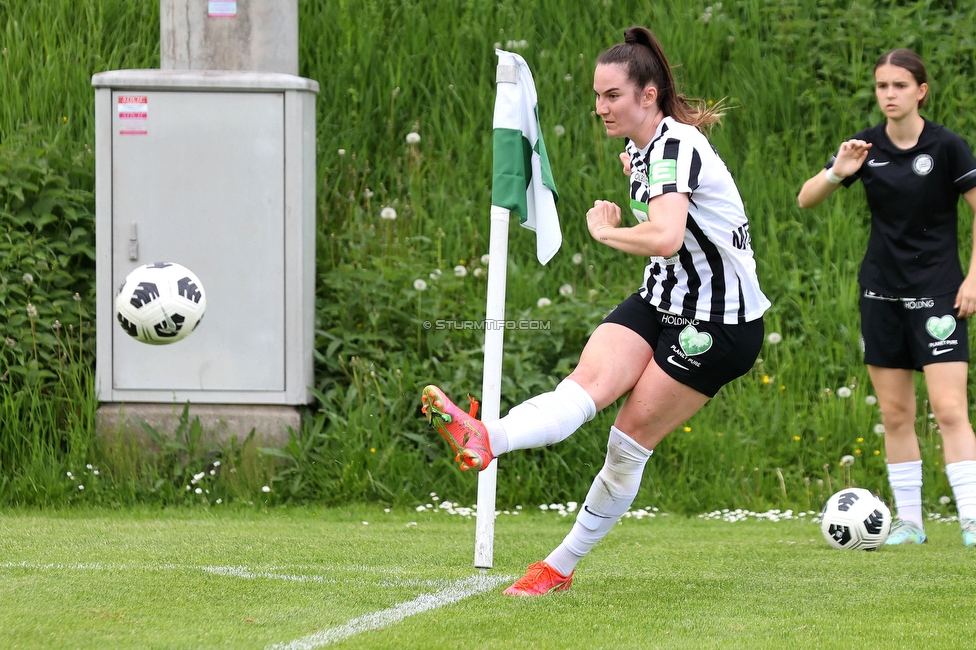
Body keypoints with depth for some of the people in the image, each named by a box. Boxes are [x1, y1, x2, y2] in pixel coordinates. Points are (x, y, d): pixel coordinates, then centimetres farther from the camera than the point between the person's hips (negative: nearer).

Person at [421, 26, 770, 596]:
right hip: (660, 302, 8)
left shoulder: (675, 147, -22)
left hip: (719, 324, -8)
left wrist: (606, 229, -23)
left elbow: (665, 238, -38)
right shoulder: (642, 149, 7)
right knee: (588, 383, -18)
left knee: (630, 441, -6)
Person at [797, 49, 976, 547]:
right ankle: (908, 521, 12)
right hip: (882, 292, 4)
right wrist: (837, 172, -17)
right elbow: (806, 200, 3)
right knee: (895, 414, 6)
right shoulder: (866, 146, 2)